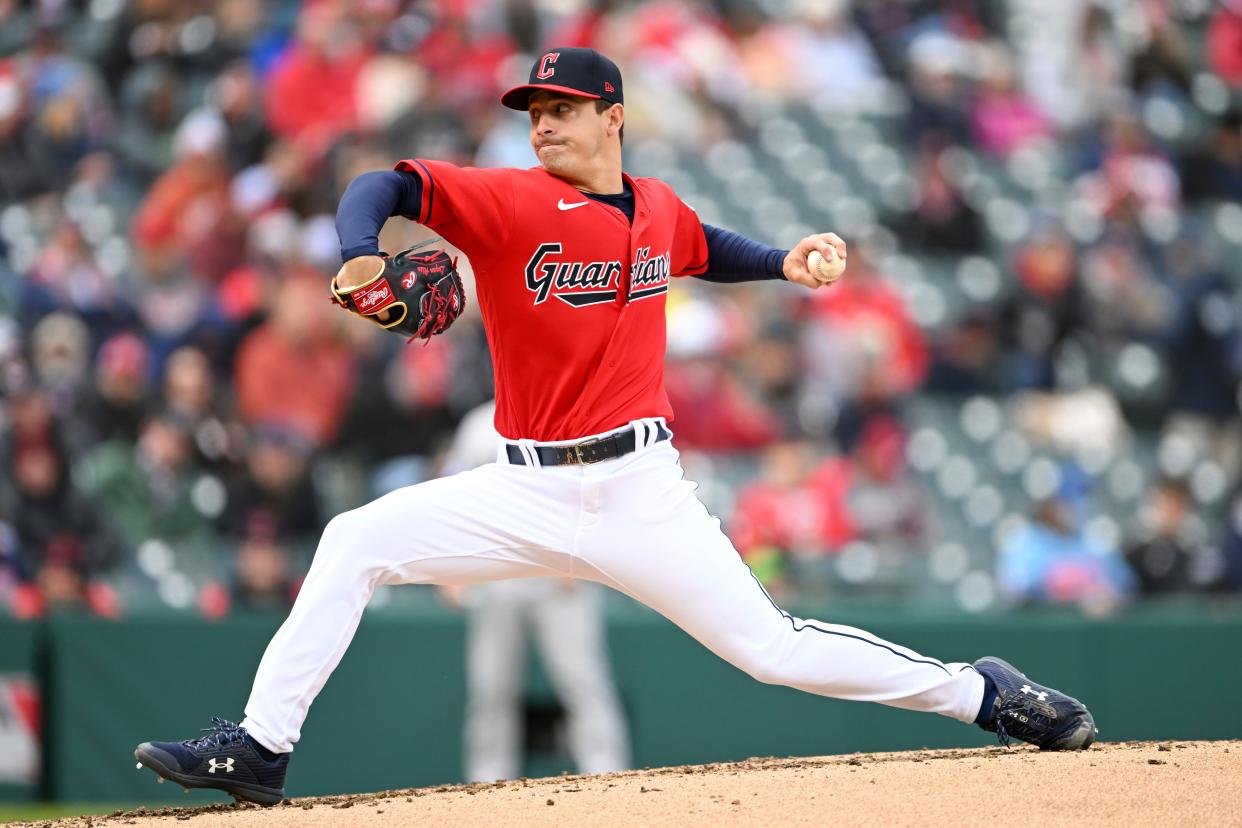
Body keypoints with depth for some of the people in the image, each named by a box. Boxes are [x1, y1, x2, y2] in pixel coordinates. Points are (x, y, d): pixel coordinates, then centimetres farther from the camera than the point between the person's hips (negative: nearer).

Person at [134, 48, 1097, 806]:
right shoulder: (511, 202, -7)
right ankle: (259, 748, -9)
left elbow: (705, 247, 29)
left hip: (639, 491, 0)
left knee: (774, 649, -4)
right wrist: (359, 255, -39)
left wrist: (783, 264, 11)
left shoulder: (657, 208, 5)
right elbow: (384, 185, -18)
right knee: (355, 542, -14)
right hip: (526, 493, 0)